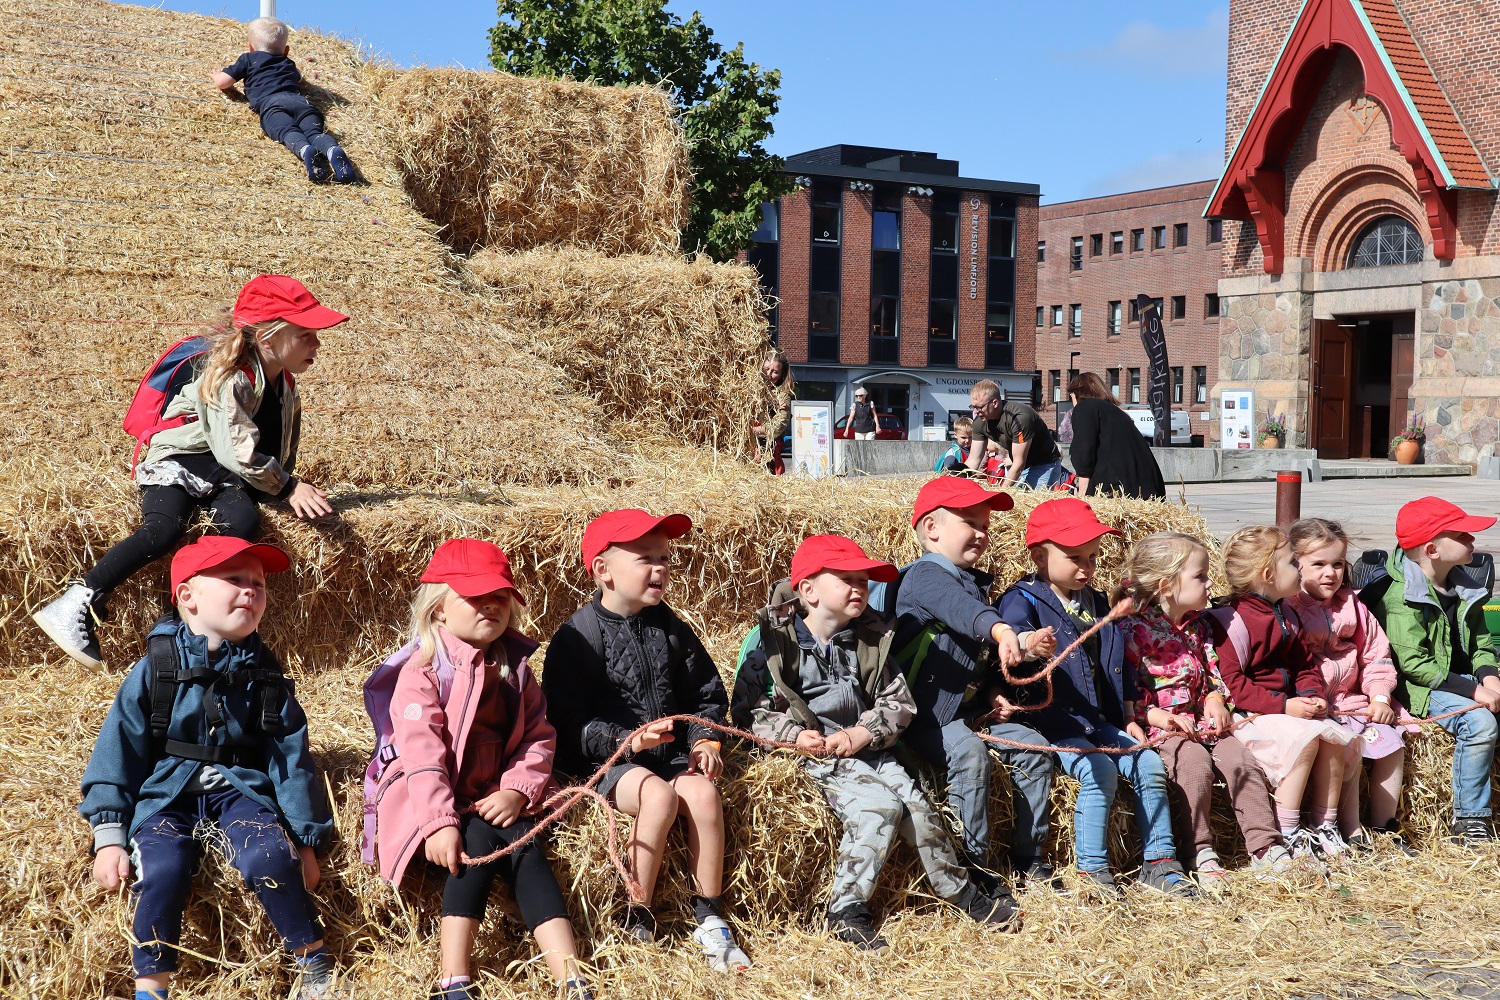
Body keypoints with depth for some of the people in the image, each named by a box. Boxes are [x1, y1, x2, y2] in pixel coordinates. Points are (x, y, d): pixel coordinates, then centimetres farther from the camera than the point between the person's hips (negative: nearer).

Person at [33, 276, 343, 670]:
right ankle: (77, 605, -34)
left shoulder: (286, 386, 12)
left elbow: (282, 454, 21)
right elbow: (236, 451, -21)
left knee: (244, 523, -30)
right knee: (164, 529, -35)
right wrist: (287, 487, -16)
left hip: (224, 477, 6)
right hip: (179, 462, -6)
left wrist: (292, 489, 4)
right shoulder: (229, 376, -14)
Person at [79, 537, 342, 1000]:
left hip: (239, 791, 0)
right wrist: (109, 836, -6)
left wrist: (306, 840, 2)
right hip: (165, 795, 0)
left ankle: (316, 963, -10)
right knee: (162, 869, -30)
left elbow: (292, 757, 7)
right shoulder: (154, 671, 0)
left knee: (268, 857, -28)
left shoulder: (265, 678, 6)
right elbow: (117, 750, 1)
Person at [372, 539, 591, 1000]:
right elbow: (421, 749, -19)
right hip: (436, 799, -4)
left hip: (497, 798, 4)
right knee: (482, 839, -29)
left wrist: (518, 790, -13)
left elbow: (539, 736, 5)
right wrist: (439, 821, -30)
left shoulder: (515, 666, 11)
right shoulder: (424, 669, -7)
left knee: (526, 848, -20)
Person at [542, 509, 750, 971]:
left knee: (703, 793, -24)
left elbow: (707, 695, 17)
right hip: (605, 760, -5)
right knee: (659, 796, -32)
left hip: (670, 754, 5)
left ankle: (710, 921, -11)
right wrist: (627, 740, -24)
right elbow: (567, 722, -12)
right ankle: (638, 922, -16)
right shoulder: (578, 636, -8)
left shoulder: (670, 628, 9)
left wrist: (704, 741, -2)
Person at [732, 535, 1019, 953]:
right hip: (812, 755, -5)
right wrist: (795, 735, -23)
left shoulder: (870, 639, 5)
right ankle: (845, 912, -13)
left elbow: (899, 702, 3)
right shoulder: (772, 639, -8)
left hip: (867, 749, 5)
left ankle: (964, 895, 11)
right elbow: (749, 711, -8)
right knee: (880, 806, -24)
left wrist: (860, 735, -14)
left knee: (917, 806, -10)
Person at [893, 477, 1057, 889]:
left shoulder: (974, 583, 18)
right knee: (970, 753, -31)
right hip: (927, 718, -8)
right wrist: (1000, 629, -55)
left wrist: (997, 692, 9)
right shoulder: (925, 575, -12)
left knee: (1034, 747, -6)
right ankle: (973, 866, -19)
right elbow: (959, 609, -36)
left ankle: (1029, 862, 3)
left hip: (973, 712, 9)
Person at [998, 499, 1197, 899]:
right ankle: (1092, 869, -16)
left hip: (1099, 721, 7)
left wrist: (1129, 718, 18)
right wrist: (1027, 645, -53)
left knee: (1150, 765, -8)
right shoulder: (1024, 600, -7)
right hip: (1051, 722, -7)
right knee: (1099, 770, -27)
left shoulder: (1096, 603, 17)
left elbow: (1119, 666, 25)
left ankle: (1160, 862, 5)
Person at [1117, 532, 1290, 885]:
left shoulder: (1195, 626, 14)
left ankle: (1265, 846, -8)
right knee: (1195, 762, -31)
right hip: (1161, 725, -7)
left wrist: (1215, 700, 0)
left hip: (1202, 720, 7)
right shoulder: (1134, 629, -11)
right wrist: (1153, 714, -23)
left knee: (1240, 759, -15)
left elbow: (1212, 669, 20)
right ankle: (1197, 852, -21)